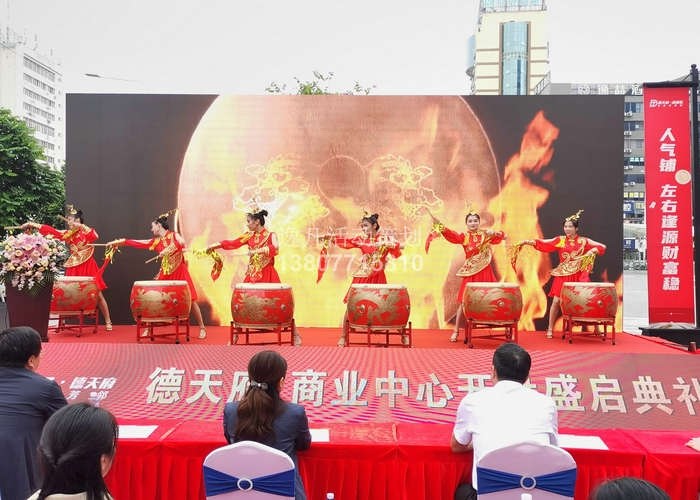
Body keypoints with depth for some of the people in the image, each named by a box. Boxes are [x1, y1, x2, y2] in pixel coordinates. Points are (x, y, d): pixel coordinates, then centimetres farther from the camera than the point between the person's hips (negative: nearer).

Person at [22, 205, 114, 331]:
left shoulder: (86, 231, -3)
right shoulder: (67, 234, 9)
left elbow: (95, 236, -24)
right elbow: (51, 231, 4)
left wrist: (82, 226, -24)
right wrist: (33, 224, -1)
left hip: (88, 267, -4)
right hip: (73, 268, 4)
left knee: (98, 294, -1)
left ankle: (108, 322, 5)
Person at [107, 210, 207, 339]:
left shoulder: (174, 235, -5)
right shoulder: (156, 241, 11)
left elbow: (182, 243, -25)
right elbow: (138, 243, 11)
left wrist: (167, 250, -29)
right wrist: (121, 241, 9)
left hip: (179, 272, -5)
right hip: (164, 274, 5)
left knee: (190, 300, -3)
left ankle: (202, 328, 6)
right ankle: (148, 328, 11)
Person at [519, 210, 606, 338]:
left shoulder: (584, 241, 4)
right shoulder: (560, 240, 4)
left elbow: (601, 247, 2)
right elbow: (544, 244, -5)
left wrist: (592, 250, -18)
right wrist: (529, 242, -17)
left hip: (578, 276, 0)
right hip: (562, 276, 1)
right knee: (557, 301, -3)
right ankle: (550, 329, 5)